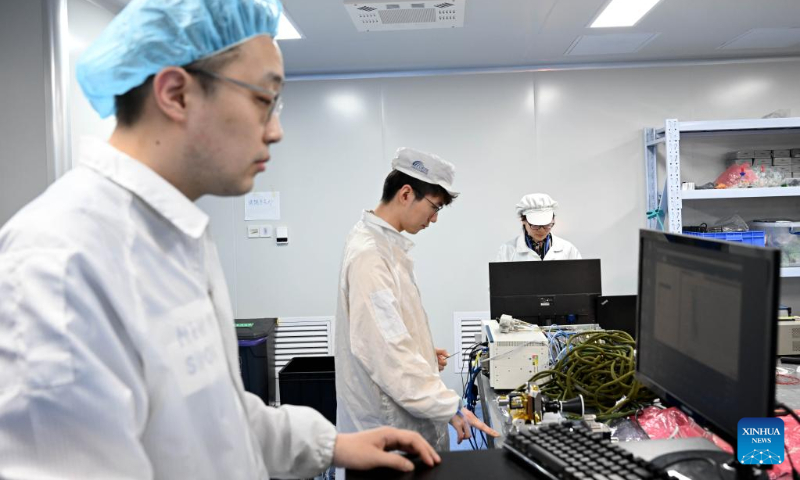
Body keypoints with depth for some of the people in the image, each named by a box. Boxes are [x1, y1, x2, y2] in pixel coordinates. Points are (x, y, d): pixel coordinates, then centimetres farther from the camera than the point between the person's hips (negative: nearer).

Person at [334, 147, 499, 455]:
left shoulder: (385, 243, 8)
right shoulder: (370, 254, -23)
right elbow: (385, 351, -28)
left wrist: (424, 354, 7)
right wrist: (450, 407, -25)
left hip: (399, 410, 10)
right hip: (386, 424, -10)